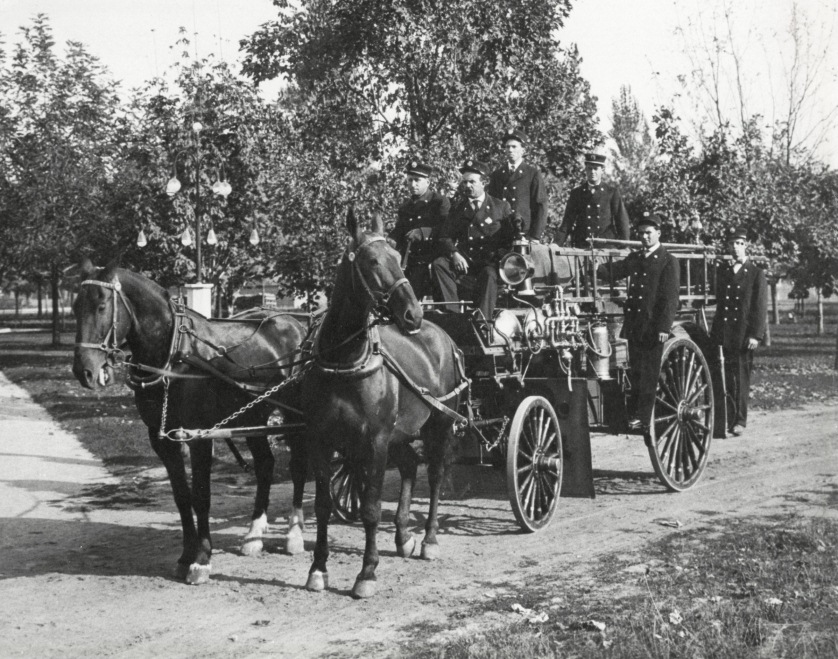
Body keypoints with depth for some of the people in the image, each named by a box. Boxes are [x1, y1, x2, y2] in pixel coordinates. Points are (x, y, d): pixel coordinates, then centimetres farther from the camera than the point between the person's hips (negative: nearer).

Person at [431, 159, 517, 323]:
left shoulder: (502, 207, 10)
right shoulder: (457, 208, 18)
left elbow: (511, 238, 5)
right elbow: (444, 237, 10)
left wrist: (498, 258, -14)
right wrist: (454, 254, -11)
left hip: (490, 262, -3)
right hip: (463, 260, 3)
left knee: (489, 274, -36)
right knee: (438, 264, -25)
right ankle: (452, 313, -31)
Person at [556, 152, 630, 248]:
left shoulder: (613, 193, 8)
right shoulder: (576, 193, 11)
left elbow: (622, 221, 6)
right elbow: (567, 221, 6)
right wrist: (557, 244, -7)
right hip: (581, 248, 1)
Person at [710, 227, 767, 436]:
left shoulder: (756, 274, 1)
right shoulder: (721, 269, 12)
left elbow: (760, 307, -4)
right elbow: (719, 300, 13)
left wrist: (755, 335, -12)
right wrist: (715, 330, 4)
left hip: (744, 335, -3)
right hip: (724, 332, 3)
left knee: (742, 378, 1)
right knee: (726, 377, 2)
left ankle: (740, 420, 8)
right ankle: (728, 419, 8)